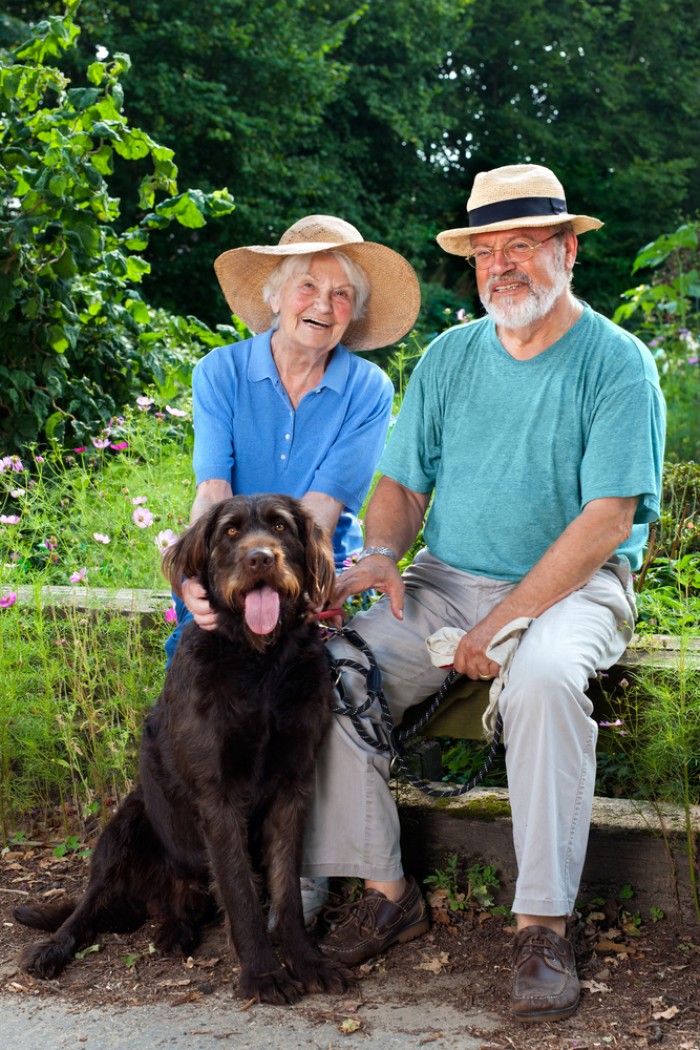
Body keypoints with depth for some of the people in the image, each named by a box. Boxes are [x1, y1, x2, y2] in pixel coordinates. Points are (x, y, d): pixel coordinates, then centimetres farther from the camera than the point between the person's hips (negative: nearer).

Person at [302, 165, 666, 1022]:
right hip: (446, 582, 5)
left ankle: (542, 923, -27)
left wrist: (507, 619, -20)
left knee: (544, 676, -38)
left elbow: (609, 516, -13)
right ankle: (386, 890, -7)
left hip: (571, 587, -4)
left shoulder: (616, 362, -5)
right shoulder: (448, 357, 10)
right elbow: (403, 482, 13)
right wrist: (380, 553, -11)